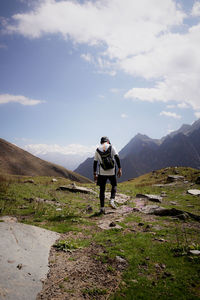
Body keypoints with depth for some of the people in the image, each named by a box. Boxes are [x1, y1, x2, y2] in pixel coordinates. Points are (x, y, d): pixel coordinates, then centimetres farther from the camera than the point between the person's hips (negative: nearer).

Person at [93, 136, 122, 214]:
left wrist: (95, 174, 12)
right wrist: (119, 169, -5)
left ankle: (102, 208, 9)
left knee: (102, 189, 10)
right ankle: (112, 200, 1)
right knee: (114, 186, 22)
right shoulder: (111, 147, 1)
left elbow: (95, 163, 7)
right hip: (112, 172, -1)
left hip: (102, 173, 1)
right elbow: (117, 158, -8)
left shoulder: (97, 150, 6)